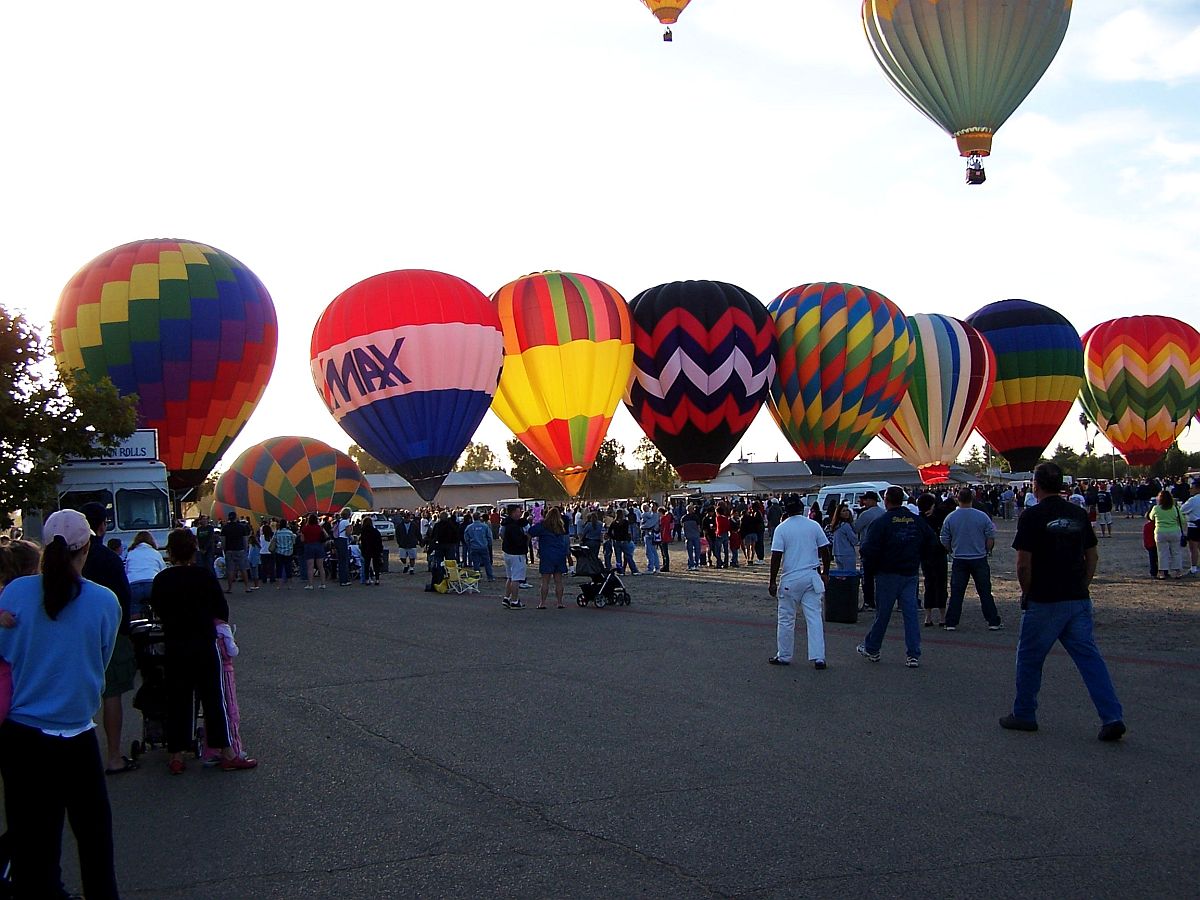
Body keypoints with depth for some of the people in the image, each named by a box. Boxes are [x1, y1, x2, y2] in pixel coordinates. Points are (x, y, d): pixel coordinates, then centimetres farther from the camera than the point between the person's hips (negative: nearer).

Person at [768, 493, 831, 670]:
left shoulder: (781, 528, -6)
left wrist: (773, 581, -3)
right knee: (814, 617, 3)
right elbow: (825, 551, 7)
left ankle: (784, 656, 17)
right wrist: (825, 572, 20)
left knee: (786, 620, 9)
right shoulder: (814, 526, 2)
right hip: (812, 577, 3)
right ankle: (818, 658, -2)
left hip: (790, 579, -2)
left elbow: (776, 557, -9)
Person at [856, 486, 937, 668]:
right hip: (910, 574, 4)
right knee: (910, 613, 4)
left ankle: (872, 649, 21)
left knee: (882, 612, 7)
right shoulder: (917, 521, 4)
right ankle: (913, 655, 0)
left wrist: (868, 565, 2)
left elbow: (869, 549, -16)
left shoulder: (881, 522, -12)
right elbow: (931, 542, 12)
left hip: (887, 573, -4)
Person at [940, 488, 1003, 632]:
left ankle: (951, 623, 5)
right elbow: (991, 538, -3)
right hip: (979, 559, 0)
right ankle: (993, 622, 9)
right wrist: (986, 551, 13)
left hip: (959, 560, 0)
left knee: (956, 592, 6)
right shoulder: (982, 516, -7)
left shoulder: (950, 518, -5)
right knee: (985, 592, 7)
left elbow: (944, 541, 1)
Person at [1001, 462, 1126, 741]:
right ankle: (1112, 717, -4)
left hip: (1043, 602, -5)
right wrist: (1081, 588, 17)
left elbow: (1023, 564, -13)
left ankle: (1023, 715, 20)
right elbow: (1092, 557, 12)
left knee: (1029, 658, 10)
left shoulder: (1032, 515, -11)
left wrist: (1027, 593, 1)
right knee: (1089, 657, 5)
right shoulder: (1078, 514, 7)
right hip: (1079, 600, 5)